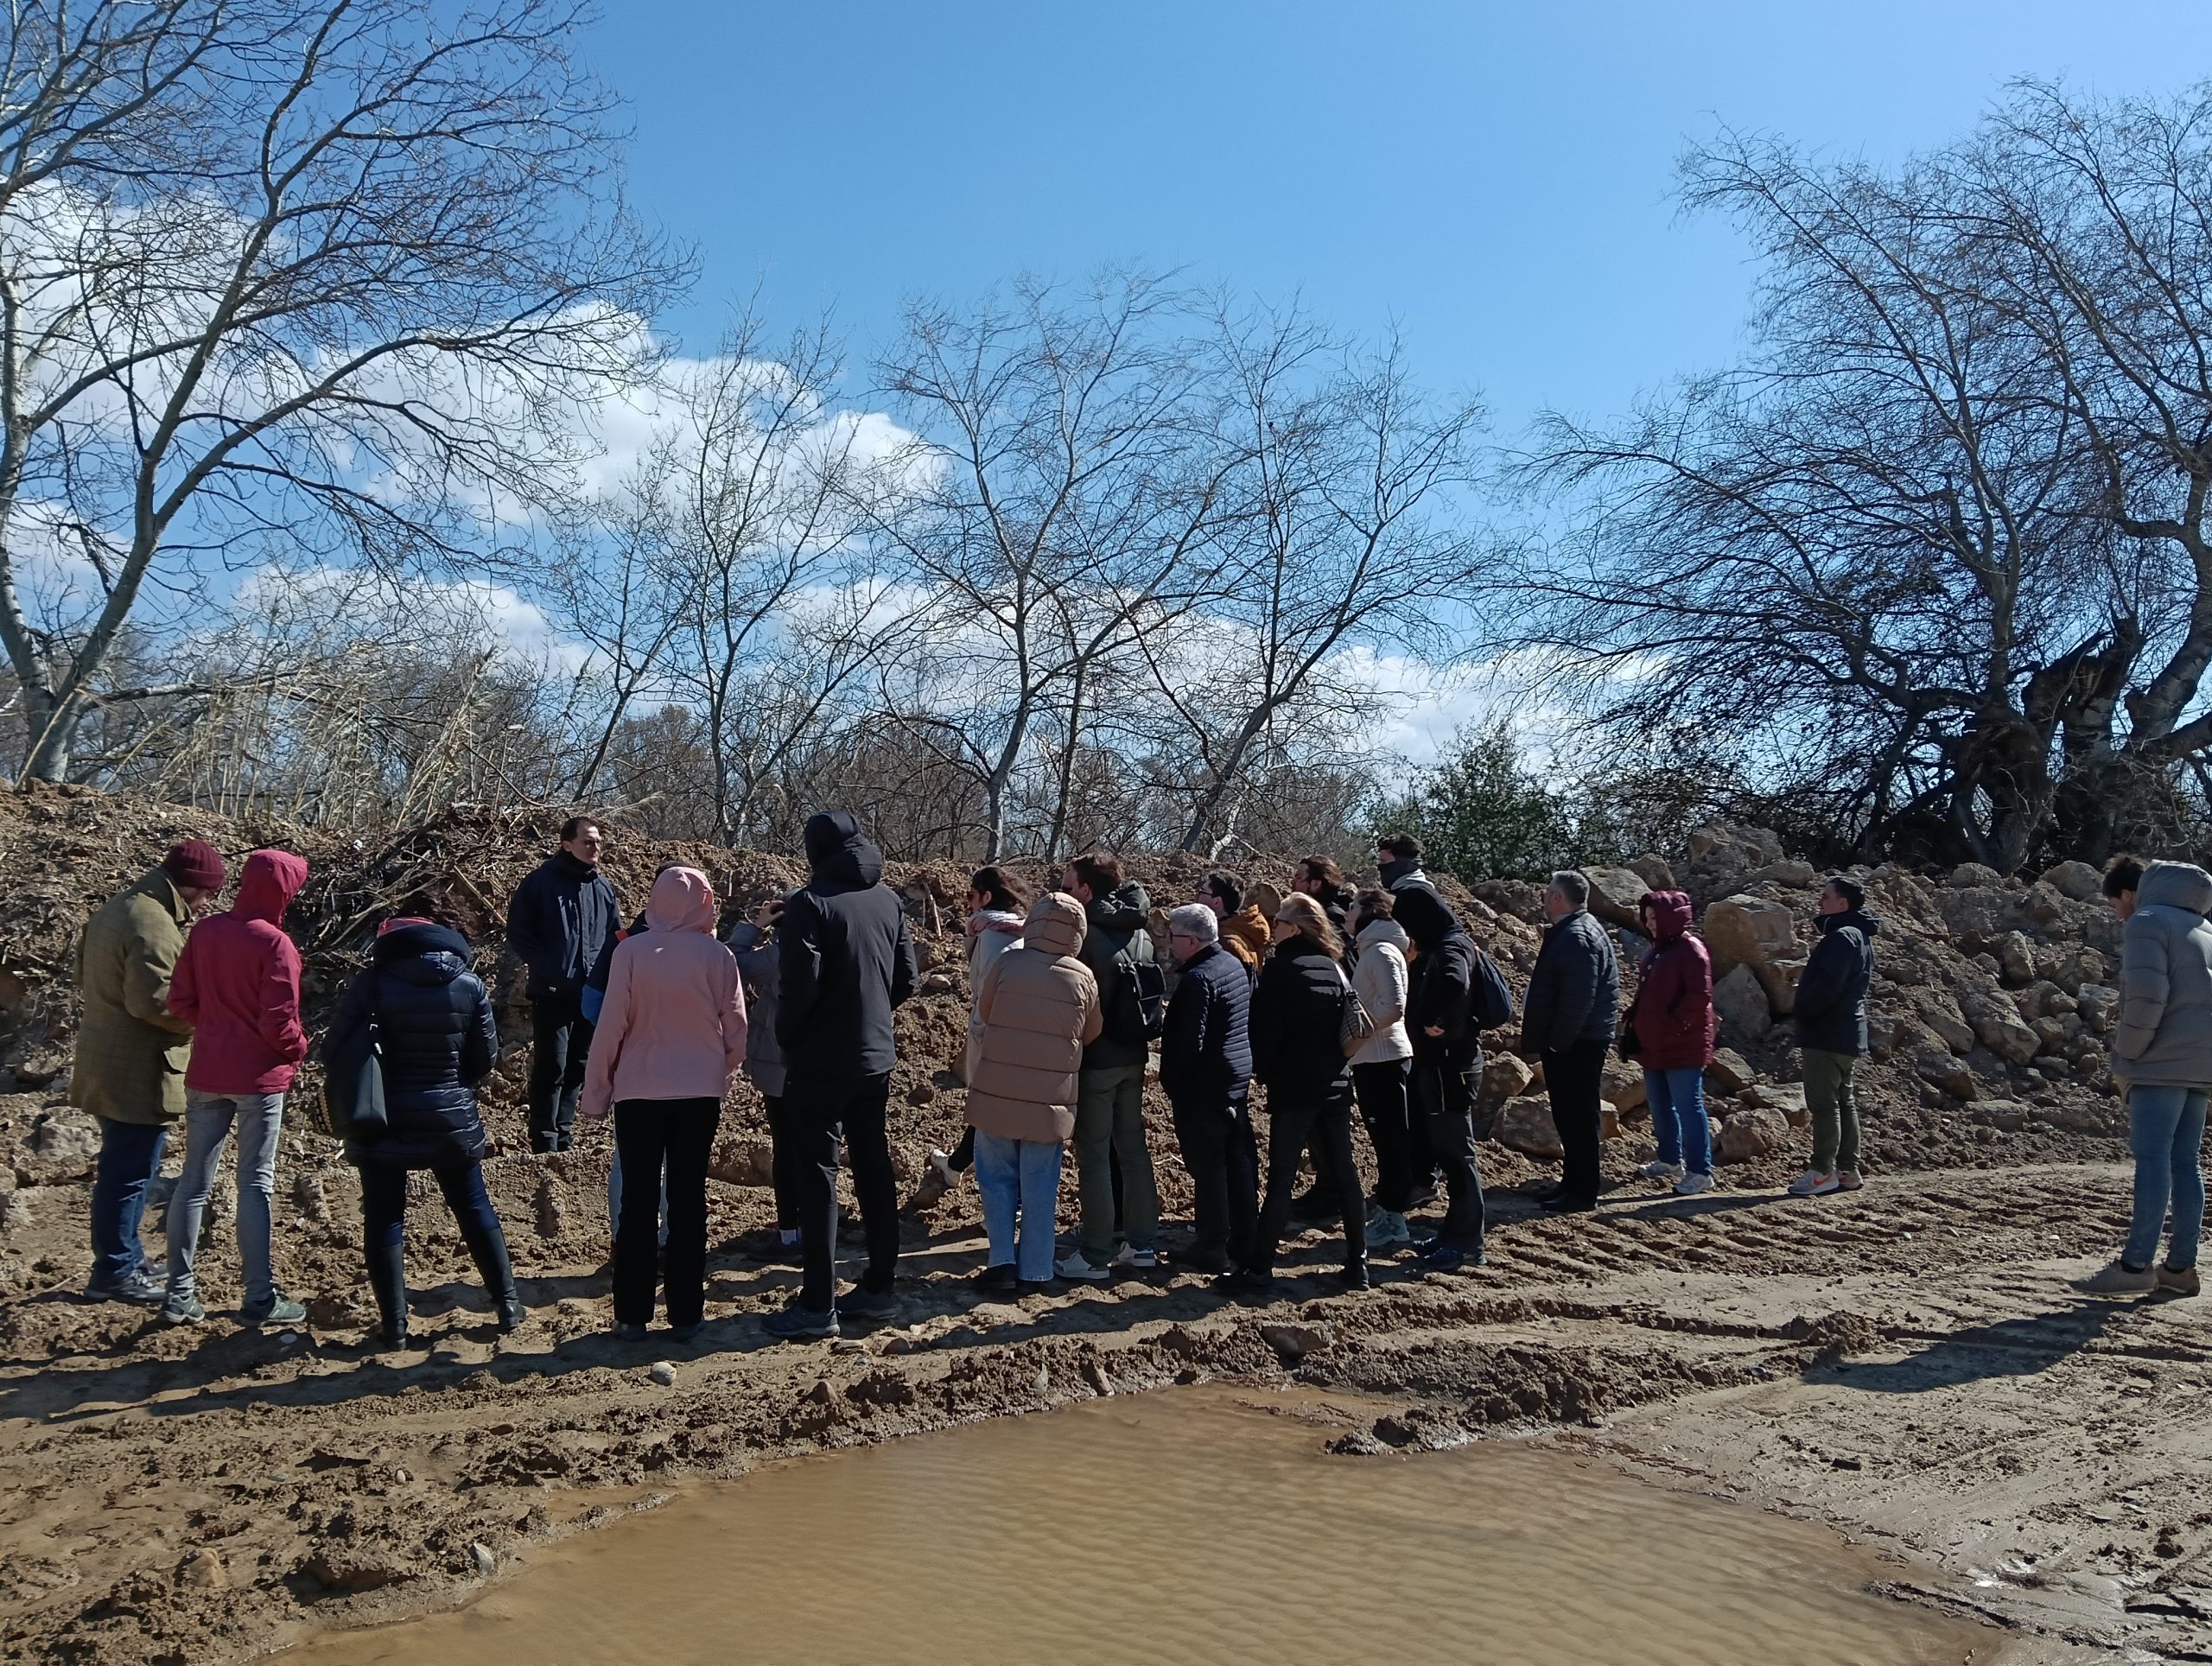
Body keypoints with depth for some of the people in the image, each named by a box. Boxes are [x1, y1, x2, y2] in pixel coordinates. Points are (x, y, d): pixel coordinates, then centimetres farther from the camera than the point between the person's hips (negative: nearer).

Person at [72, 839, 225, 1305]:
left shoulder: (116, 907, 12)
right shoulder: (154, 924, -21)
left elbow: (87, 979, 19)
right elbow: (152, 1002, -25)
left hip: (107, 1063, 10)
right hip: (138, 1071, -10)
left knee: (120, 1168, 19)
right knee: (131, 1173, 0)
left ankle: (122, 1261, 29)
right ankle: (116, 1272, 9)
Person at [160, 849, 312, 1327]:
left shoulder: (205, 932, 2)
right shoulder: (274, 944, -16)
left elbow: (180, 999, 5)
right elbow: (278, 1021, -17)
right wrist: (298, 1048, 3)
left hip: (206, 1073, 5)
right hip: (259, 1077, -5)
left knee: (194, 1180, 11)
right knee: (255, 1184, 2)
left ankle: (180, 1294, 16)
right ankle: (260, 1299, 7)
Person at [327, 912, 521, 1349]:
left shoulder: (370, 984, -9)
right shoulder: (470, 986, -2)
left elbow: (334, 1051, -9)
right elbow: (486, 1058, 2)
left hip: (384, 1121, -2)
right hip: (451, 1119, 2)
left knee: (384, 1219, 8)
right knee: (475, 1209, 15)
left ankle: (394, 1326, 9)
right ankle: (508, 1304, 21)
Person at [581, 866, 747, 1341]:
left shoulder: (631, 951, -9)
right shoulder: (718, 955, -6)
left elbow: (611, 1027, -7)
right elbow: (737, 1031, -1)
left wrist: (595, 1094, 4)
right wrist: (722, 1079, 16)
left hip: (639, 1094, -1)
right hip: (701, 1095, 1)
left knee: (638, 1202, 9)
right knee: (689, 1202, 8)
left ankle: (632, 1315, 14)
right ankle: (686, 1315, 13)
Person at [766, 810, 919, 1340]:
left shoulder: (810, 902, -14)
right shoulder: (887, 899, 6)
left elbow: (799, 981, -20)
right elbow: (907, 977, 8)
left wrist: (785, 1037, -4)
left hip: (819, 1063, -6)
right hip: (876, 1058, 6)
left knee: (817, 1175, -1)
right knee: (874, 1168, 14)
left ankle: (817, 1305, 2)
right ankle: (878, 1287, 22)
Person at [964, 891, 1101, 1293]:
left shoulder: (1007, 963, -9)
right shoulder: (1083, 978, -5)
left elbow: (984, 1012, 6)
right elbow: (1091, 1033, 8)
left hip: (997, 1093, -1)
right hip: (1050, 1099, 1)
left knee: (997, 1177, 13)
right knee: (1039, 1186, 10)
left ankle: (1003, 1260, 7)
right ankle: (1034, 1271, 14)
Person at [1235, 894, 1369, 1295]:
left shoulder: (1280, 969, -9)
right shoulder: (1334, 968, 9)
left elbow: (1265, 1031, -11)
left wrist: (1264, 1072, 4)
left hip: (1293, 1087, -6)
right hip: (1336, 1085, 6)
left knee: (1281, 1178, -4)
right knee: (1344, 1174, 11)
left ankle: (1260, 1270, -2)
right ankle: (1357, 1265, 16)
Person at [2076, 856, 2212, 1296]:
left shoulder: (2145, 922, -7)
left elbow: (2146, 997, -19)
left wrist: (2127, 1051, -8)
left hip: (2163, 1061, -8)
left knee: (2152, 1159, -9)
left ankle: (2137, 1264, -10)